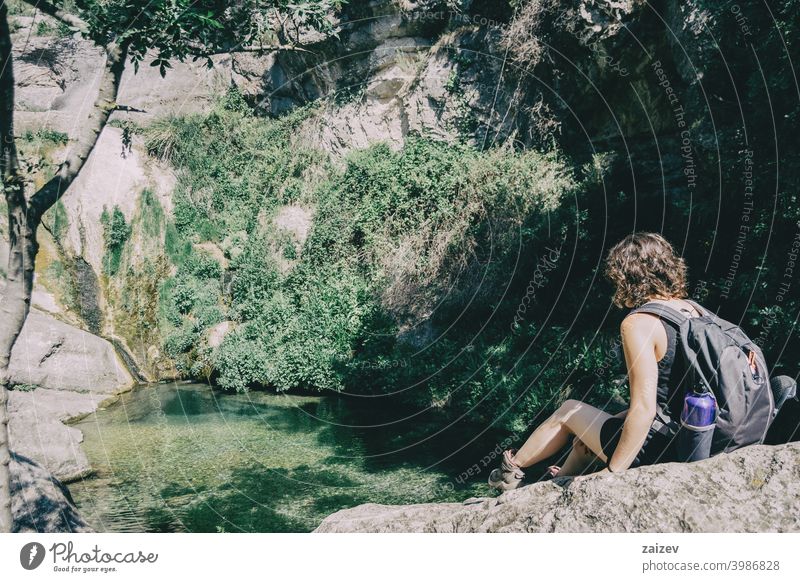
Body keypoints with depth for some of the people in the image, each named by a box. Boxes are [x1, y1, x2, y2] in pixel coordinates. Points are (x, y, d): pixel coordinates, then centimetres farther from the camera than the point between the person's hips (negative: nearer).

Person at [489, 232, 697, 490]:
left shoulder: (639, 324, -20)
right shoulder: (693, 310, 4)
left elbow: (644, 409, -24)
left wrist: (612, 471, -16)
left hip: (654, 450, -7)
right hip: (692, 441, 7)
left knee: (569, 411, 16)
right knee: (586, 432, 27)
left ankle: (512, 469, 38)